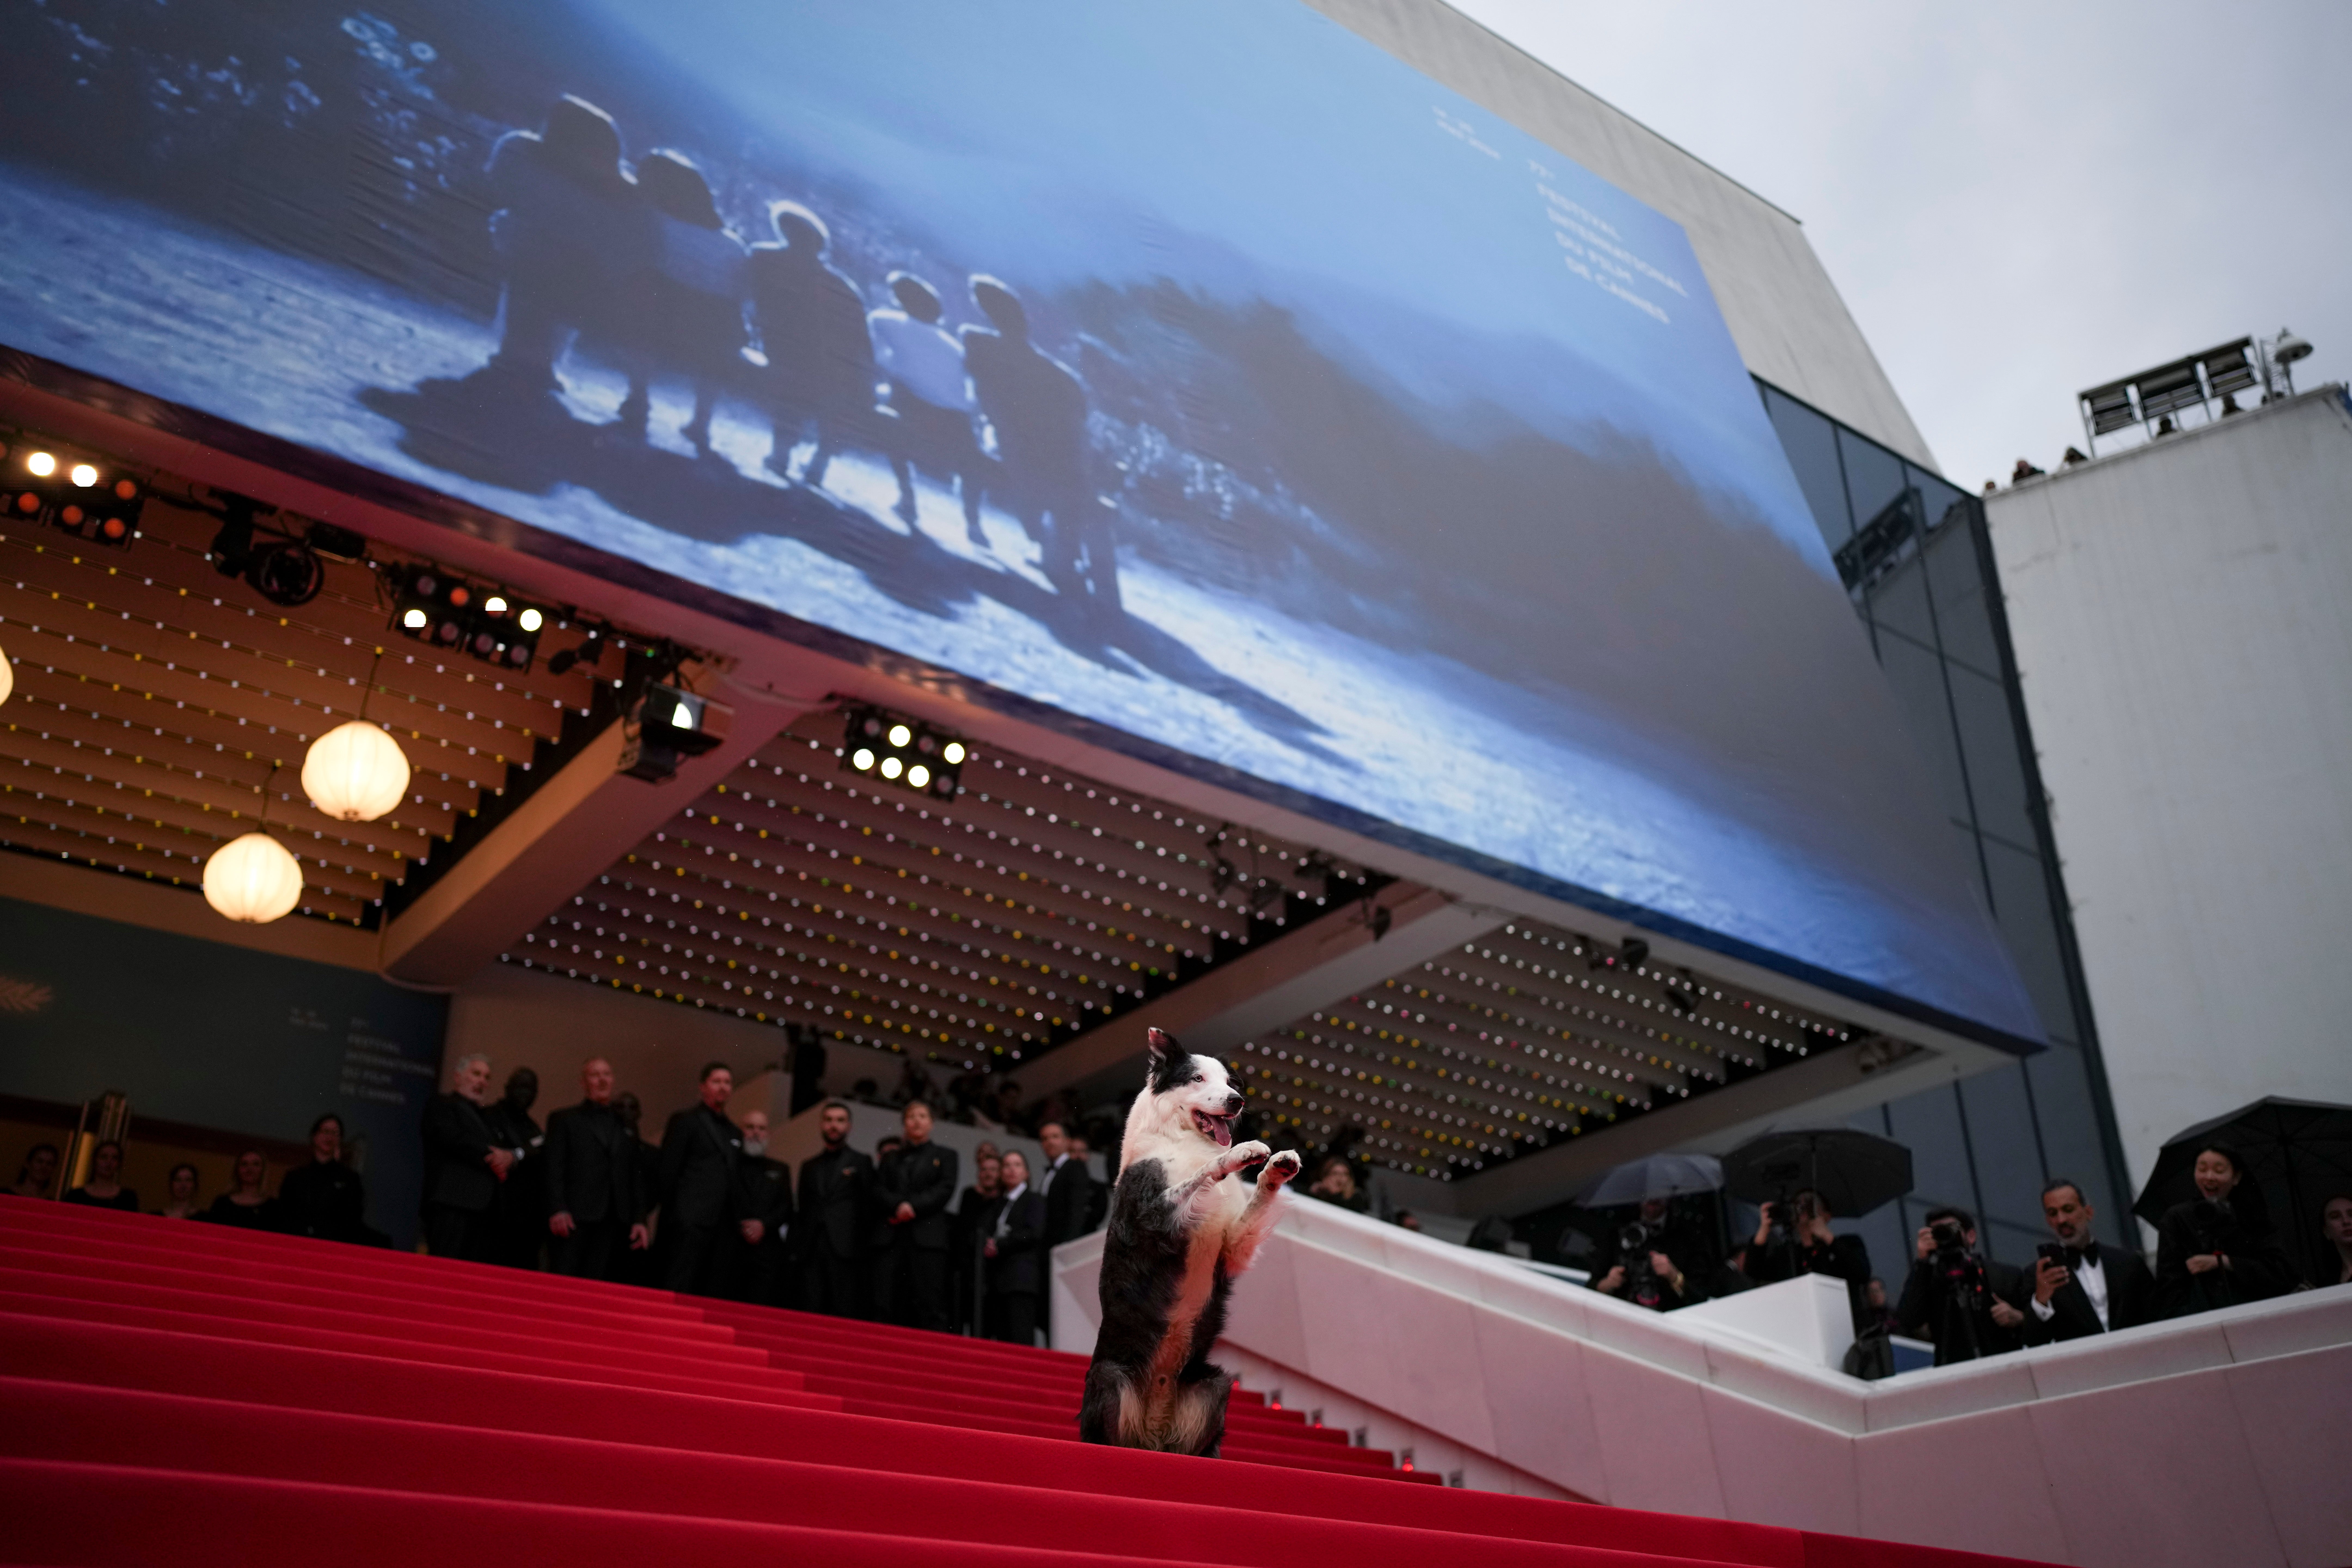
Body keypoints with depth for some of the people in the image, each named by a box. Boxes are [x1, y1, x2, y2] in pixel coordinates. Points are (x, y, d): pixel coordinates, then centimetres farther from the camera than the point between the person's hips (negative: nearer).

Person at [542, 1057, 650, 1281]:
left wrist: (640, 1219, 8)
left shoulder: (626, 1124, 20)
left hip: (614, 1221, 3)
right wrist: (558, 1210, -12)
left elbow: (637, 1176, 17)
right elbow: (554, 1169, 1)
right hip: (574, 1218, -3)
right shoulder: (564, 1120, 11)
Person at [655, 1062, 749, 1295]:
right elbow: (667, 1172, -3)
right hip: (690, 1221, -6)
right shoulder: (686, 1120, 2)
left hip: (719, 1224, 6)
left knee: (707, 1293, 3)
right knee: (678, 1290, -11)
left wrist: (738, 1221, 13)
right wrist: (672, 1212, -7)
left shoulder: (735, 1133, 22)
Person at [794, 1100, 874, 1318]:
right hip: (811, 1251, 3)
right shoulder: (809, 1166, 21)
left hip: (844, 1250, -3)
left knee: (844, 1314, -8)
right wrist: (796, 1250, 12)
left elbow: (869, 1202, 6)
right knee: (810, 1314, -3)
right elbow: (803, 1210, 20)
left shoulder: (861, 1163, 11)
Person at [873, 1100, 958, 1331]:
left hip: (928, 1236, -2)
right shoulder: (892, 1158, 24)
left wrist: (913, 1207, -9)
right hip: (891, 1236, 2)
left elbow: (946, 1189, 2)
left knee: (930, 1304, -11)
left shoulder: (945, 1156, 17)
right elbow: (878, 1189, 10)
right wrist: (898, 1206, -10)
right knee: (885, 1307, -8)